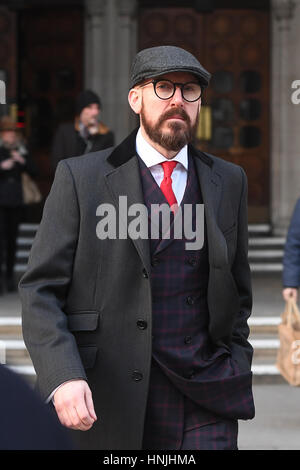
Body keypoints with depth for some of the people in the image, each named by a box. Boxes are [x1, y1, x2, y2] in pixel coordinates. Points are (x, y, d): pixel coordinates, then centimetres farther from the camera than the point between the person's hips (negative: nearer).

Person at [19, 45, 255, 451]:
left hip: (206, 404, 2)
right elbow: (40, 290, -4)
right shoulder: (79, 178, 1)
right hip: (108, 405, -2)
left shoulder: (229, 181, 11)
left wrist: (237, 378, 10)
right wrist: (63, 376, -18)